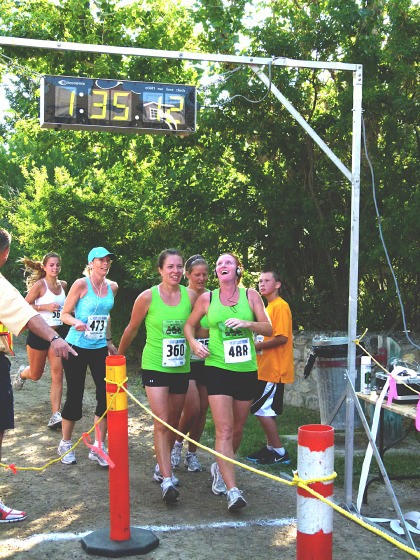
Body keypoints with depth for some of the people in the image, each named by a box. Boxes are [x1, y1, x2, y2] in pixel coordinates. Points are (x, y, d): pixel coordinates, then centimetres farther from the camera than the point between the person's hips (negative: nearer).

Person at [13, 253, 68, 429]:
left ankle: (56, 415, -7)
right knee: (36, 375, 12)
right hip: (39, 333, -4)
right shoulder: (40, 284, -10)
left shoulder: (63, 285, 7)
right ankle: (22, 373, 49)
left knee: (57, 373, -7)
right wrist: (45, 307, -21)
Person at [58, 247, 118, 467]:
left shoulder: (112, 287, 6)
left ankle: (98, 448, 11)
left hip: (100, 348, 5)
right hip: (77, 347, -5)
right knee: (75, 396, 2)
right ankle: (65, 444, 23)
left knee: (106, 395, -2)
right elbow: (65, 314, -8)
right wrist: (76, 322, -28)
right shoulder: (81, 284, -10)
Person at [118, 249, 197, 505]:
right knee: (162, 422, -13)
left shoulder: (191, 296, -3)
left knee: (174, 422, 14)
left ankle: (162, 467, 34)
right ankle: (167, 480, -13)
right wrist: (119, 356, 13)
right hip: (155, 366, -4)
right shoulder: (148, 297, -8)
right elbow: (132, 329, 4)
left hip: (181, 367, 4)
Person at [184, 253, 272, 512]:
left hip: (246, 370, 2)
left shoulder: (251, 295, 3)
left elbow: (268, 328, 0)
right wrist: (193, 343, -4)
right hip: (218, 369, -2)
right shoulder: (207, 298, 3)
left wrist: (246, 323, -18)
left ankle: (220, 468, 40)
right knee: (224, 430, -12)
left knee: (237, 429, 13)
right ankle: (233, 491, -13)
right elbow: (190, 325, 16)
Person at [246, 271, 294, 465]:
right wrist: (258, 344, 7)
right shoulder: (269, 307, 18)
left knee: (261, 409, -9)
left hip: (275, 369, -10)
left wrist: (257, 346, -15)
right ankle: (271, 448, 23)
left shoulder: (280, 306, -13)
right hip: (267, 368, 10)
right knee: (266, 409, 14)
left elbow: (282, 338, -22)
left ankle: (280, 453, -1)